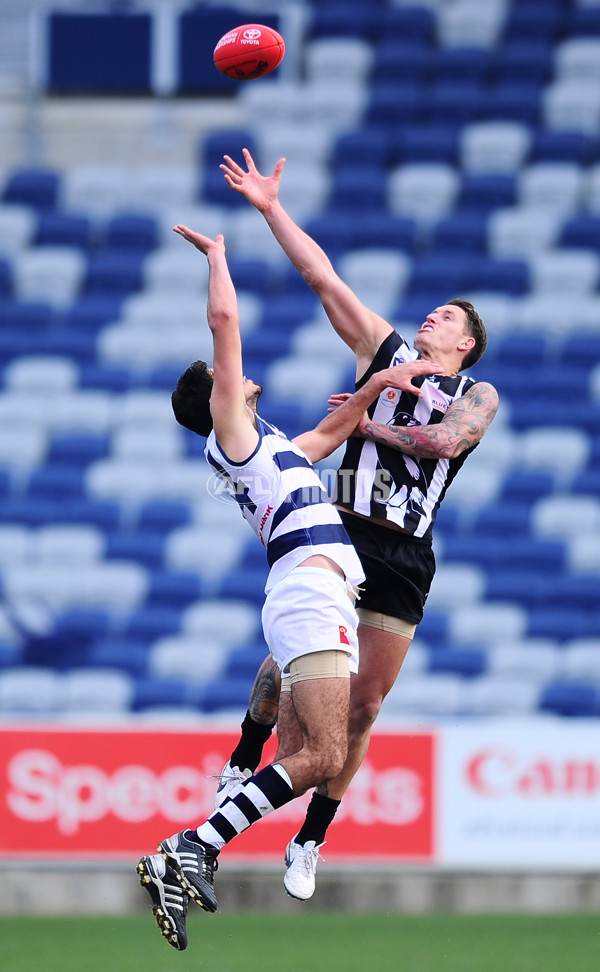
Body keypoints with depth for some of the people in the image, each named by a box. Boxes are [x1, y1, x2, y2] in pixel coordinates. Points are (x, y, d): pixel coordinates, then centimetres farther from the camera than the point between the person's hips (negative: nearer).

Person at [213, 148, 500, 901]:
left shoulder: (478, 397, 12)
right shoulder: (385, 349, 16)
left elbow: (448, 439, -10)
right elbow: (323, 278, 13)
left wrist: (372, 424, -2)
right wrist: (271, 209, 9)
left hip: (405, 558, 0)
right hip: (342, 531, 0)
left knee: (362, 703, 0)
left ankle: (310, 843, 8)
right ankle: (241, 767, 15)